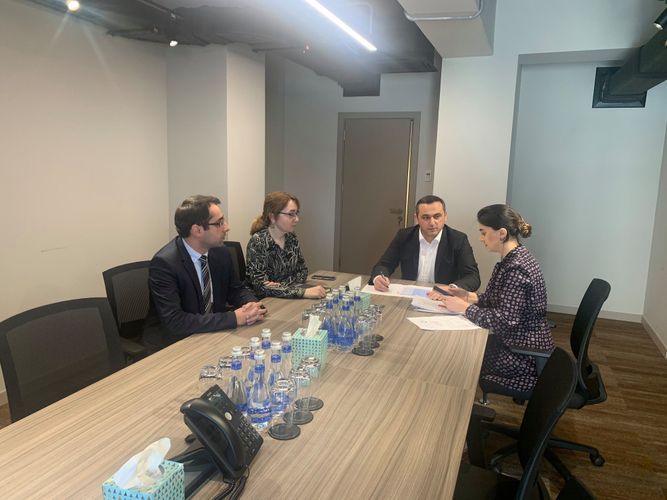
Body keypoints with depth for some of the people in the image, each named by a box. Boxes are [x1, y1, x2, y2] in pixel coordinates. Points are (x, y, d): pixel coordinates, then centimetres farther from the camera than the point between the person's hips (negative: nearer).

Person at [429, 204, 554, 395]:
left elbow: (505, 320, -26)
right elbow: (496, 301, 10)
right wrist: (469, 296, -3)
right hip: (517, 343, 8)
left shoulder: (516, 267, -25)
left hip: (524, 357, -8)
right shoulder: (513, 258, 5)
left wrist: (465, 307, -18)